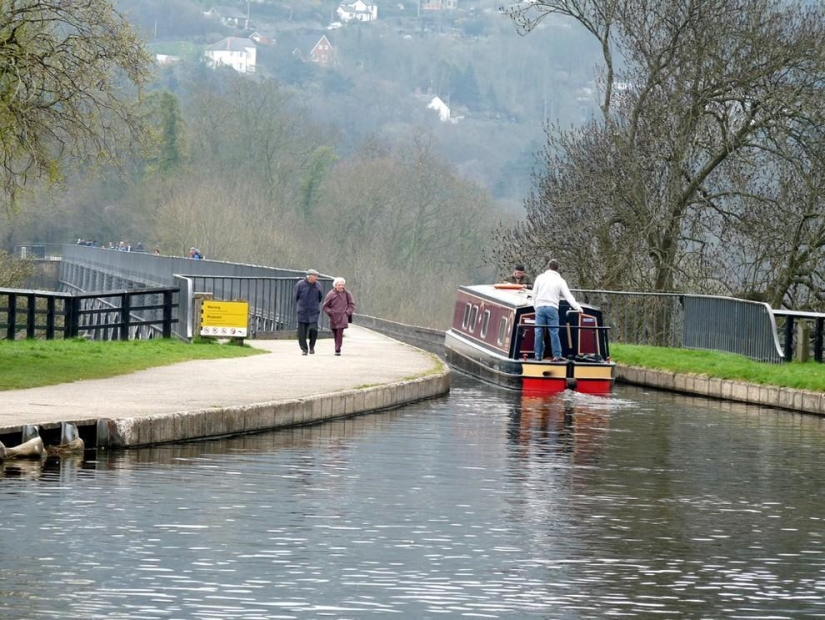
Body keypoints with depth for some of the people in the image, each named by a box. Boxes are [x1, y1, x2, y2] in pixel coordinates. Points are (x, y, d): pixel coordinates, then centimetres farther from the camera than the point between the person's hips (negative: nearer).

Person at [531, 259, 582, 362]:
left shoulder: (540, 278, 8)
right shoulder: (560, 281, 4)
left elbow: (534, 294, 9)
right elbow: (568, 296, 0)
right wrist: (577, 307, 0)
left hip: (540, 307, 1)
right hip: (552, 308, -1)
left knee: (539, 332, 3)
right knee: (554, 332, -2)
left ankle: (538, 355, 3)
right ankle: (557, 355, -6)